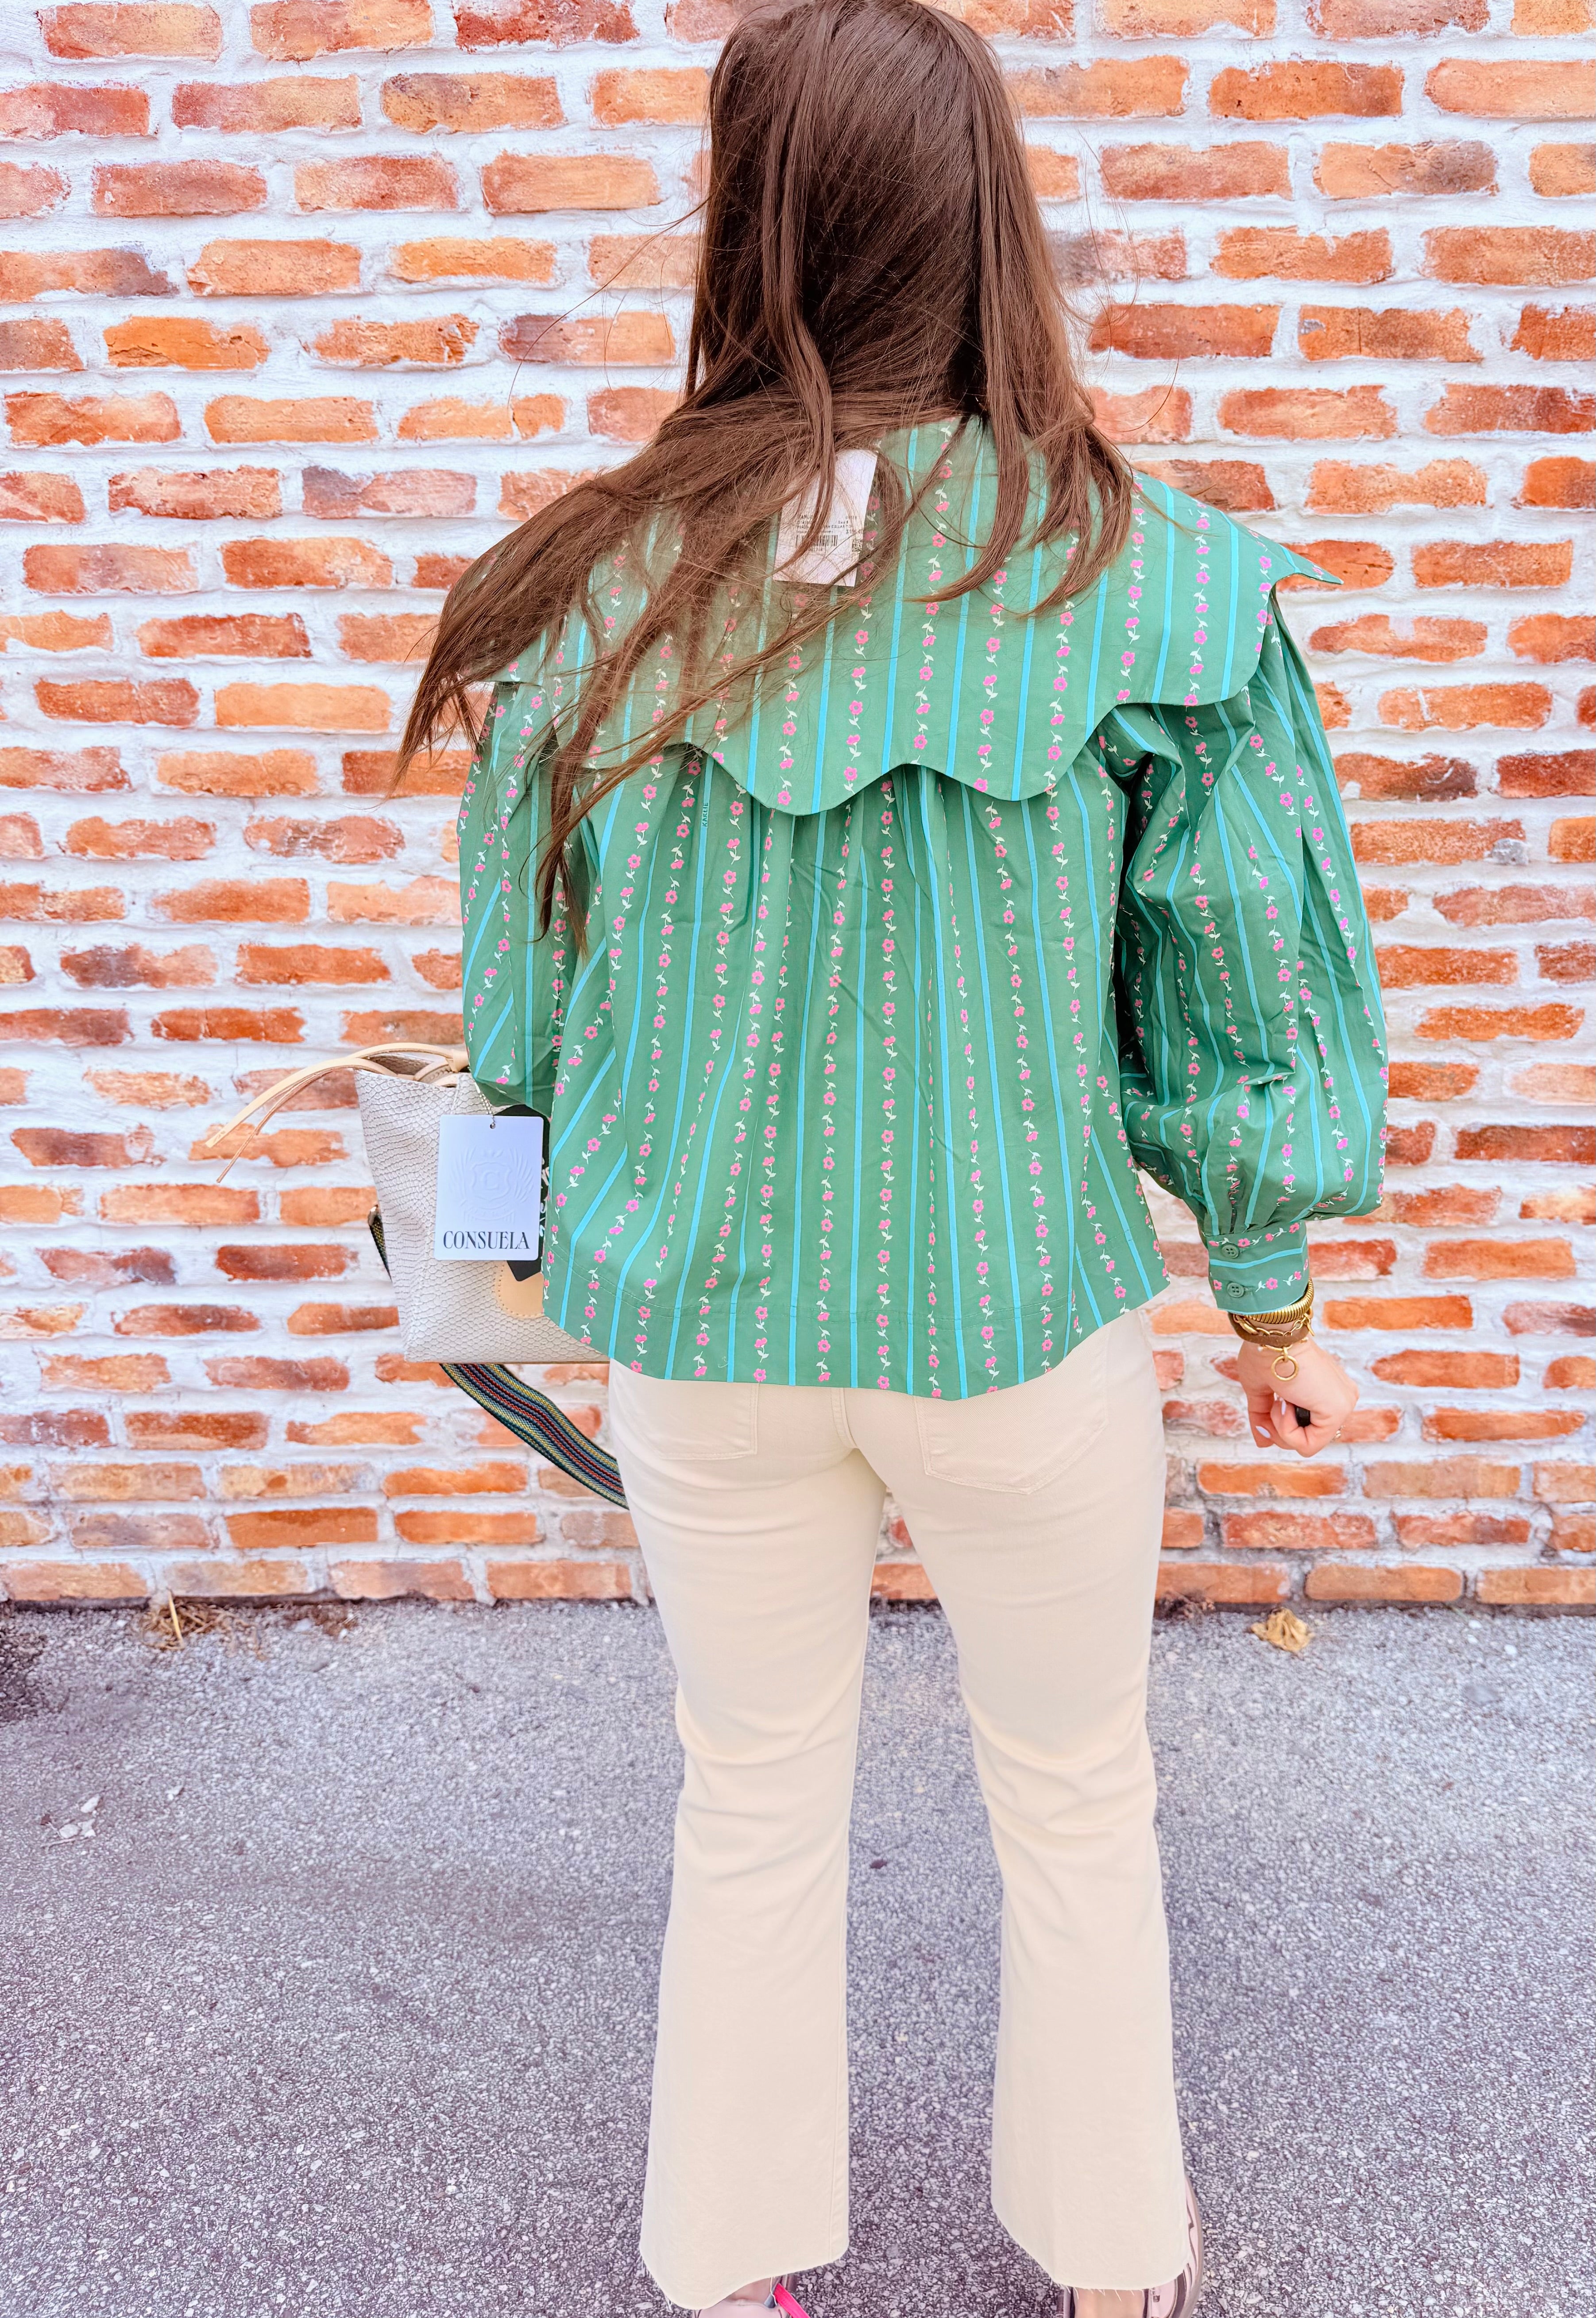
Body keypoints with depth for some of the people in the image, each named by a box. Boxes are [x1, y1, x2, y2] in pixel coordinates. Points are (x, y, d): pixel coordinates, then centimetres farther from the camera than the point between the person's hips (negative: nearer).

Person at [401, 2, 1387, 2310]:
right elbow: (1249, 997, -6)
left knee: (757, 1813, 22)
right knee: (1080, 1806, 23)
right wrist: (1277, 1311, 8)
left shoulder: (606, 588, -10)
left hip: (697, 1321, 2)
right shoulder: (1150, 581, -13)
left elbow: (523, 1008, -1)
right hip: (1030, 1323, -1)